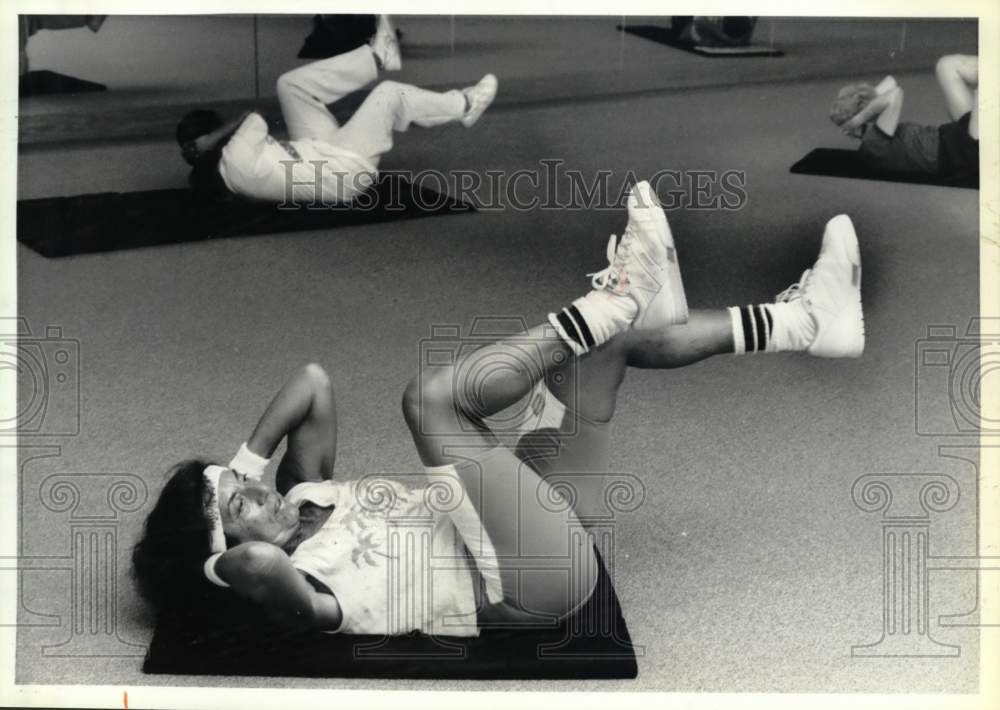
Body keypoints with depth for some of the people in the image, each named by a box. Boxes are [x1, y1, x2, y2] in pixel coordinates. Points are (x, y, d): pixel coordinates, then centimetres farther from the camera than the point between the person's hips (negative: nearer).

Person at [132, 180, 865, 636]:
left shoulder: (298, 502, 8)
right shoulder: (294, 589, -17)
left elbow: (315, 382, 6)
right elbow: (259, 566, -43)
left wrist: (245, 461, -2)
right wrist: (219, 563, -22)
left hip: (542, 526, 9)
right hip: (547, 574, -9)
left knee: (613, 341, 7)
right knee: (431, 397, -25)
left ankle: (804, 318, 8)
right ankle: (619, 296, -15)